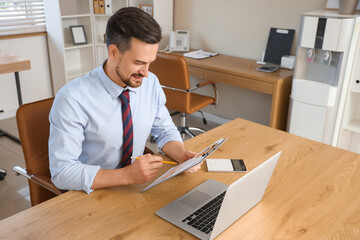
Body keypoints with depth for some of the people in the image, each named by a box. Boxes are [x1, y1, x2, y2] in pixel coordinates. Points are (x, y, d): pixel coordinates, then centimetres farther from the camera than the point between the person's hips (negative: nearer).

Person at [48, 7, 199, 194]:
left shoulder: (151, 83, -5)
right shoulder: (72, 100, -22)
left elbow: (165, 131, 7)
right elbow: (62, 172, -22)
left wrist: (182, 155, -14)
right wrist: (127, 175, -31)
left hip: (137, 188, 5)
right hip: (92, 194, -4)